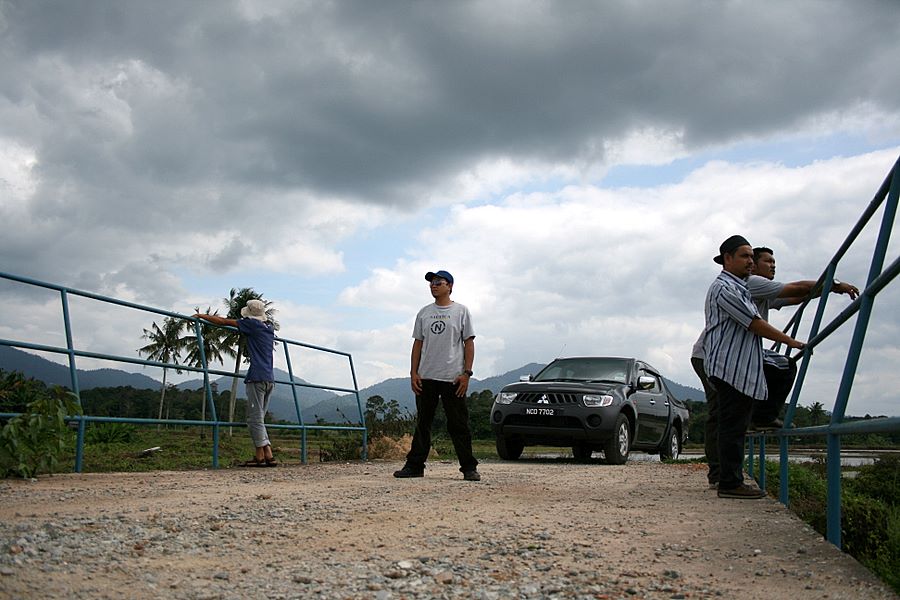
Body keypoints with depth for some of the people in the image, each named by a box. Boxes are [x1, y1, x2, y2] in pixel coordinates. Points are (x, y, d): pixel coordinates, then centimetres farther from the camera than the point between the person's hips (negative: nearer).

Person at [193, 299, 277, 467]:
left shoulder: (252, 324, -3)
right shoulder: (270, 326, 16)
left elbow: (223, 321, 3)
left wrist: (201, 315, 14)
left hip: (257, 378, -8)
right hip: (270, 379, 8)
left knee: (255, 419, -3)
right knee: (258, 419, 12)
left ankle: (260, 457, -3)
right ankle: (268, 455, 5)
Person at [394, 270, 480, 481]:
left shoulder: (461, 311, 2)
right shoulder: (424, 313, 13)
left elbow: (469, 343, -1)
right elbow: (418, 344, 13)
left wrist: (466, 373, -10)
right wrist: (413, 373, 4)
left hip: (453, 377, -4)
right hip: (426, 377, 4)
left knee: (458, 424, -2)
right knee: (422, 423, 9)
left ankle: (469, 468, 3)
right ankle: (415, 466, 14)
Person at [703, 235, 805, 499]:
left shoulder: (738, 287, 24)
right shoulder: (724, 288, -11)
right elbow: (755, 324, -14)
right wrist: (790, 341, -8)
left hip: (741, 368, 11)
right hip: (731, 367, -11)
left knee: (734, 426, 10)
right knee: (733, 426, -10)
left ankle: (731, 480, 14)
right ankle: (730, 483, -9)